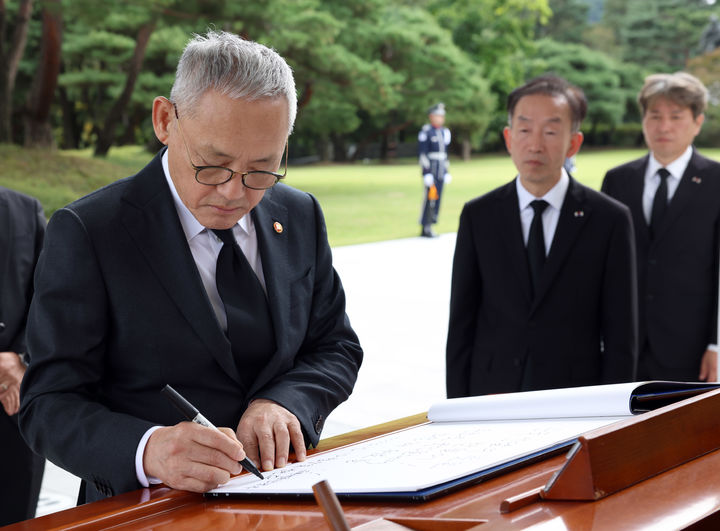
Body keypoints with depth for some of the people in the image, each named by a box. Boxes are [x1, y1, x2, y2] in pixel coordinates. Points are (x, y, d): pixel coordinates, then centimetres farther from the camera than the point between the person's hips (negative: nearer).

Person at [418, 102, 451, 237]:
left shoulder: (444, 132, 15)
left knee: (437, 197, 7)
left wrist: (447, 172, 17)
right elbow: (422, 154, -13)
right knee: (430, 197, -8)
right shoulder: (425, 132, -9)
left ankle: (428, 227, 13)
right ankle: (425, 228, -2)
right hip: (430, 169, -8)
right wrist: (427, 173, -17)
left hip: (441, 170, 8)